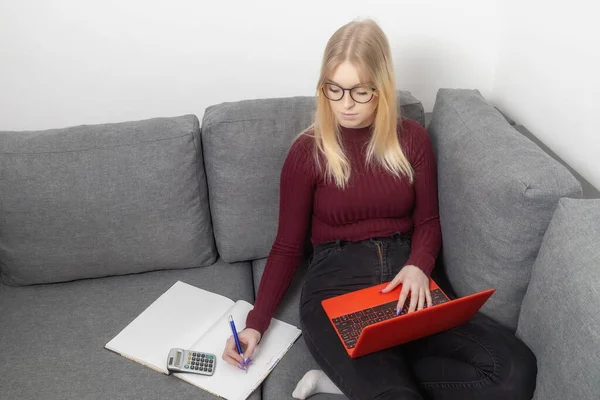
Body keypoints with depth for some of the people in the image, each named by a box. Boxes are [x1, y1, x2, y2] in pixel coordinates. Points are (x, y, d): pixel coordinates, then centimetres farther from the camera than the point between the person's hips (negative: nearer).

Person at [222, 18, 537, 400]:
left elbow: (427, 221, 12)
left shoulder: (412, 138, 6)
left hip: (405, 280, 5)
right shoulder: (307, 151, 0)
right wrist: (256, 323, -6)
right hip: (336, 284, -4)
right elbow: (288, 247, 4)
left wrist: (418, 266, -11)